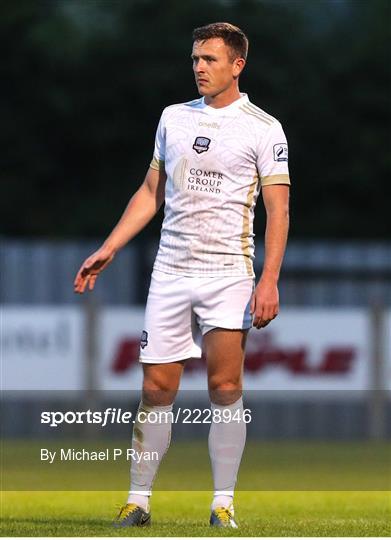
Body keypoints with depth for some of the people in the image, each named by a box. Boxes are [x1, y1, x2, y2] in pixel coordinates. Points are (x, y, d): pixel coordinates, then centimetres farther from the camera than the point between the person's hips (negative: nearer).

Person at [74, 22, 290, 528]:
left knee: (224, 387, -7)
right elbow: (151, 192, 19)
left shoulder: (262, 128, -1)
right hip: (170, 271, 3)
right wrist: (107, 250, 14)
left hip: (229, 273, -3)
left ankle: (223, 502, 0)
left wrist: (269, 281, -14)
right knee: (156, 390, 1)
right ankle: (138, 500, 7)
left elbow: (277, 209, -5)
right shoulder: (173, 118, 12)